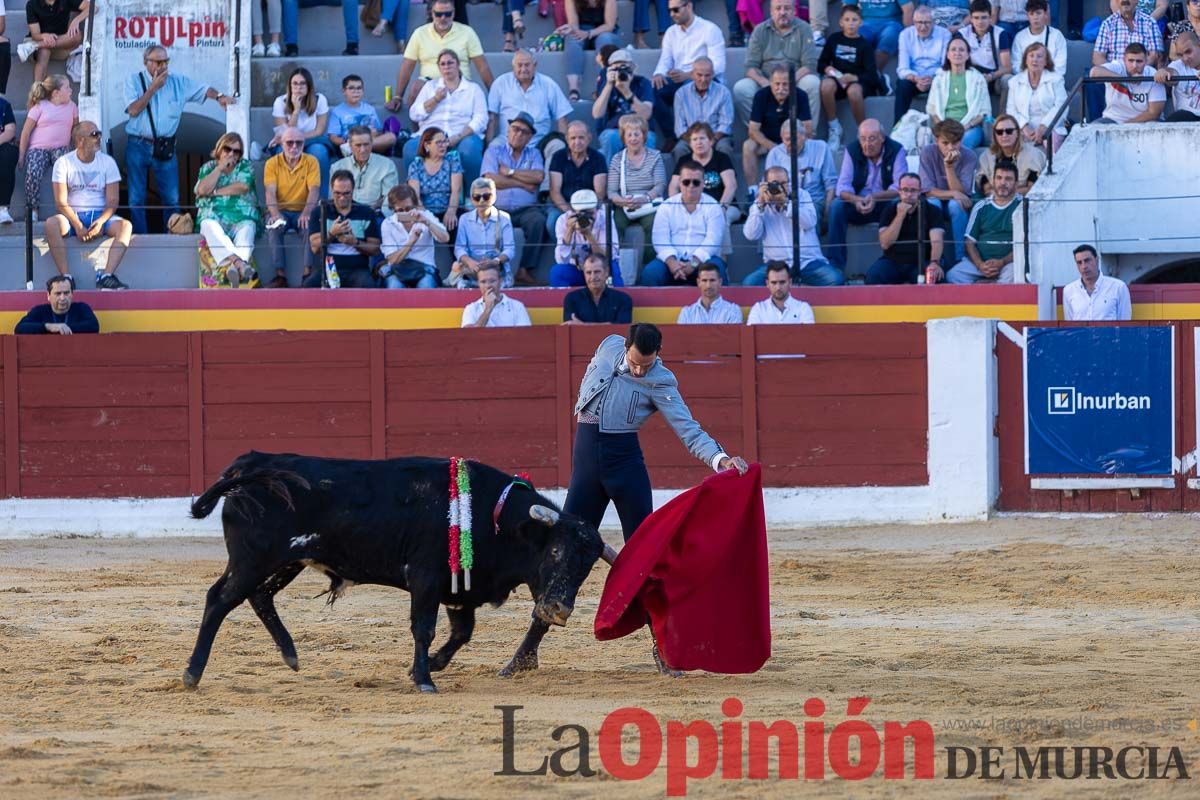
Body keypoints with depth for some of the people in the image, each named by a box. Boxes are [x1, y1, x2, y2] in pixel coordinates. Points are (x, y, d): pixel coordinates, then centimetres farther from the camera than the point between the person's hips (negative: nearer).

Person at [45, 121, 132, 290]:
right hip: (73, 215, -1)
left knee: (125, 226, -29)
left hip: (101, 214, 2)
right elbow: (61, 203, -6)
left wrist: (101, 222, -19)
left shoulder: (107, 162, 4)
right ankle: (66, 276, -34)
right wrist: (77, 225, -21)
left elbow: (112, 200, 0)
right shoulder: (63, 163, -1)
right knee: (51, 224, -34)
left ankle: (106, 276, -38)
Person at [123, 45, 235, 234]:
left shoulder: (179, 82, 4)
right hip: (138, 146, -2)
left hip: (165, 147, 2)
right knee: (136, 198, 2)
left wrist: (219, 96, -16)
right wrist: (153, 88, -14)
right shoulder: (134, 81, -2)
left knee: (171, 198, 5)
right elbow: (133, 110, -13)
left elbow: (204, 90, 5)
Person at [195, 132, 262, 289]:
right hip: (213, 216, 0)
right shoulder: (208, 167, 18)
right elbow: (202, 190, -1)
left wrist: (215, 192, 0)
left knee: (247, 229, -35)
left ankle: (232, 267, -62)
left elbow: (242, 187, -3)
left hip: (241, 217, 0)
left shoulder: (245, 166, 16)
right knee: (210, 227, -36)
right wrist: (220, 167, 0)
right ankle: (237, 261, -58)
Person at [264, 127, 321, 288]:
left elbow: (314, 190, -9)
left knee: (310, 226, -32)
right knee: (274, 227, -32)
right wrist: (275, 214, -29)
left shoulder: (311, 162, 2)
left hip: (302, 212, 0)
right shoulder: (272, 163, 2)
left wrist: (306, 213, -28)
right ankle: (280, 275, -34)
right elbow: (270, 192, -9)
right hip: (281, 210, 0)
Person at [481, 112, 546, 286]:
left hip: (526, 209, 1)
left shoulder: (534, 154, 18)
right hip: (499, 209, -1)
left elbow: (538, 177, -3)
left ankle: (525, 270, -28)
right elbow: (491, 180, -5)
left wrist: (509, 172, -1)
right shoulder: (494, 151, 13)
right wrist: (522, 184, -1)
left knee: (538, 220, -32)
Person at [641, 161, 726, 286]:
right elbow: (660, 239, -1)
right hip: (673, 260, 1)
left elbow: (712, 240, -8)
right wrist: (671, 262, -21)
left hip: (702, 260, -1)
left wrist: (694, 263, -23)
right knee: (649, 273, -28)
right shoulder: (667, 207, 10)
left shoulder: (712, 207, 5)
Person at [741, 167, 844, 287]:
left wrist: (785, 201, -17)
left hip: (809, 262, 0)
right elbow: (751, 235, -5)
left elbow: (809, 222, -10)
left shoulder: (801, 196, 8)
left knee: (836, 279, -27)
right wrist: (760, 203, -10)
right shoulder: (760, 204, 8)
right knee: (749, 283, -26)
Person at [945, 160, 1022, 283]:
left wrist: (1002, 262, -14)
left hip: (1008, 262, -3)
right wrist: (980, 265, -9)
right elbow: (970, 242, 11)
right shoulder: (981, 207, 15)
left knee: (1012, 275, -40)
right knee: (953, 275, -26)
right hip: (980, 261, 3)